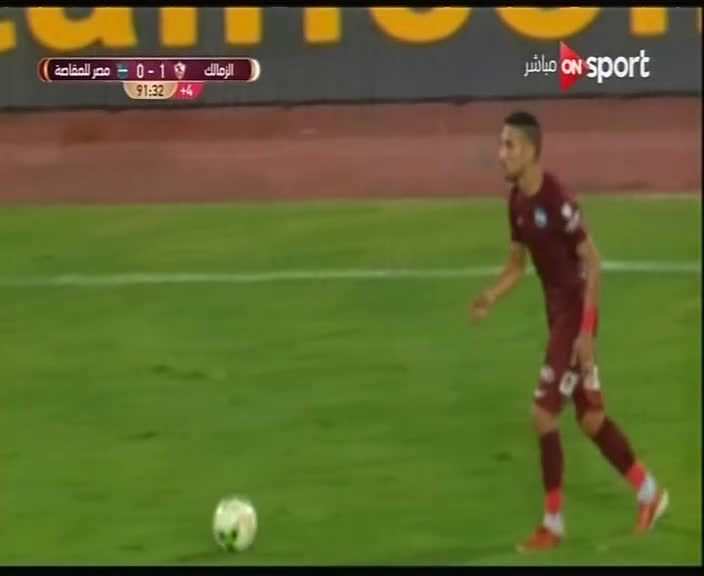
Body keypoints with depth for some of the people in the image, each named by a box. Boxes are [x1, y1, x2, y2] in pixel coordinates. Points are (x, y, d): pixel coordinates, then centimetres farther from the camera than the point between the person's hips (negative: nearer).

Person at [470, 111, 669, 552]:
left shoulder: (557, 200, -23)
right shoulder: (517, 201, 4)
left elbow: (593, 263, -20)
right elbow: (518, 265, 16)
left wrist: (586, 331, -21)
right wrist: (490, 299, -1)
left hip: (576, 315, -9)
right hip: (557, 313, 9)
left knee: (543, 413, -9)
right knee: (590, 417, 16)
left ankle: (554, 523, 2)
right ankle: (650, 493, 30)